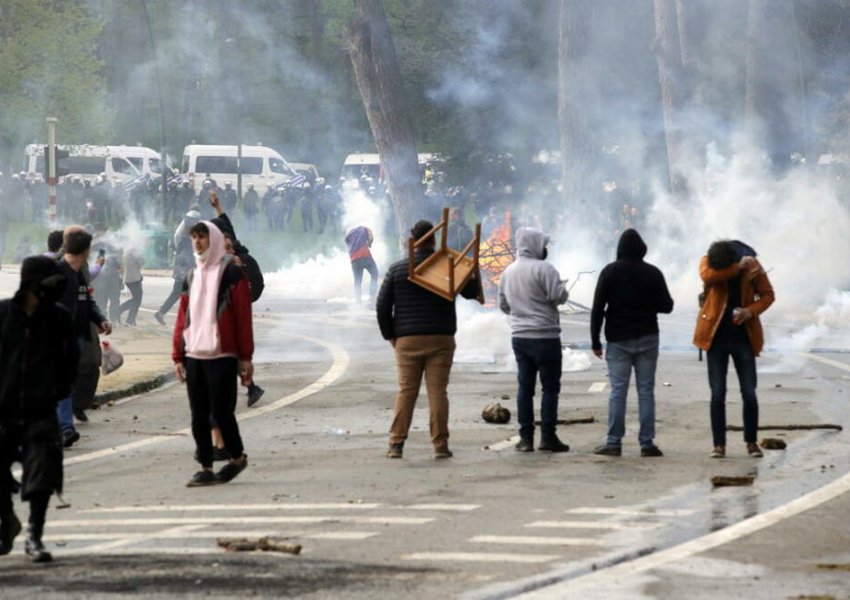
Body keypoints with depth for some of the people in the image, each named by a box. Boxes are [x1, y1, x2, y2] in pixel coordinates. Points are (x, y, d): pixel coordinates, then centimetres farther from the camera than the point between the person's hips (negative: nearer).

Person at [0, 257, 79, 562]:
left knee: (42, 476, -9)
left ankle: (34, 535, 0)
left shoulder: (58, 317, -1)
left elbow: (70, 356, 13)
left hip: (41, 410, 0)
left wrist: (61, 387, 5)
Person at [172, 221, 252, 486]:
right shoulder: (192, 276, 16)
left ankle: (237, 456, 14)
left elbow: (243, 317, -5)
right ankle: (206, 468, 7)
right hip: (194, 355, 6)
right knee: (199, 415, 3)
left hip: (222, 355, -6)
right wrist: (178, 356, 9)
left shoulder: (231, 274, -2)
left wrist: (246, 356, -9)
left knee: (220, 409, -6)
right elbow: (182, 318, 15)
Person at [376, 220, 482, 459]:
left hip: (407, 340, 1)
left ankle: (396, 444, 0)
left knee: (406, 391, 4)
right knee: (438, 391, 1)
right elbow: (471, 292, 5)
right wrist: (475, 274, 22)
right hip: (441, 339, -1)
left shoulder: (397, 269, 2)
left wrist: (390, 335, 11)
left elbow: (382, 305, 2)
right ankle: (440, 445, -1)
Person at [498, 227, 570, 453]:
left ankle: (525, 437, 7)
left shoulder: (508, 272, 10)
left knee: (525, 387, 9)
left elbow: (503, 304, 16)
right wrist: (563, 288, 2)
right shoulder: (543, 269, -13)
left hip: (519, 336, 6)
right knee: (550, 387, 0)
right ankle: (548, 437, -3)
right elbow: (559, 296, -19)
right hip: (545, 336, -6)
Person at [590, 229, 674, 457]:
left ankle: (613, 443, -4)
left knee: (618, 391, -1)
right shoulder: (653, 273, 1)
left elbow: (597, 308, -5)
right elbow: (667, 306, 4)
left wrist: (595, 341, -1)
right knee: (646, 391, 2)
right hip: (647, 338, 1)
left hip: (618, 339, -1)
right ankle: (647, 443, -1)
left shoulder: (610, 272, -2)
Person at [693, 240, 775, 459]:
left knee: (749, 393, 0)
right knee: (717, 393, -2)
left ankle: (751, 442, 15)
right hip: (716, 337, 0)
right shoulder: (707, 261, -7)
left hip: (744, 336, 0)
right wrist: (737, 268, -26)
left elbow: (768, 295, 3)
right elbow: (707, 276, -30)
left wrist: (750, 311, -15)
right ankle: (719, 444, 4)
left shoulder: (751, 265, -5)